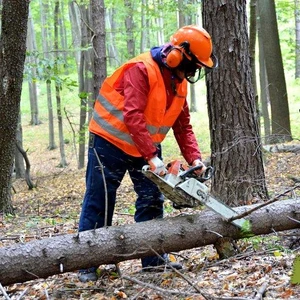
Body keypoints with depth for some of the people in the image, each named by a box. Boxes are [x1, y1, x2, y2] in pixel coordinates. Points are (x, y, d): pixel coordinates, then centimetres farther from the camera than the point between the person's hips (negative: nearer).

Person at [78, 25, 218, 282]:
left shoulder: (179, 83, 2)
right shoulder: (142, 69, -24)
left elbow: (183, 126, 3)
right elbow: (132, 116, -33)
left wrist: (195, 158, -12)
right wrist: (153, 157, -36)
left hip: (147, 147, 8)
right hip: (111, 142, -8)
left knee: (152, 201, 6)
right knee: (99, 203, -1)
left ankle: (153, 258, 15)